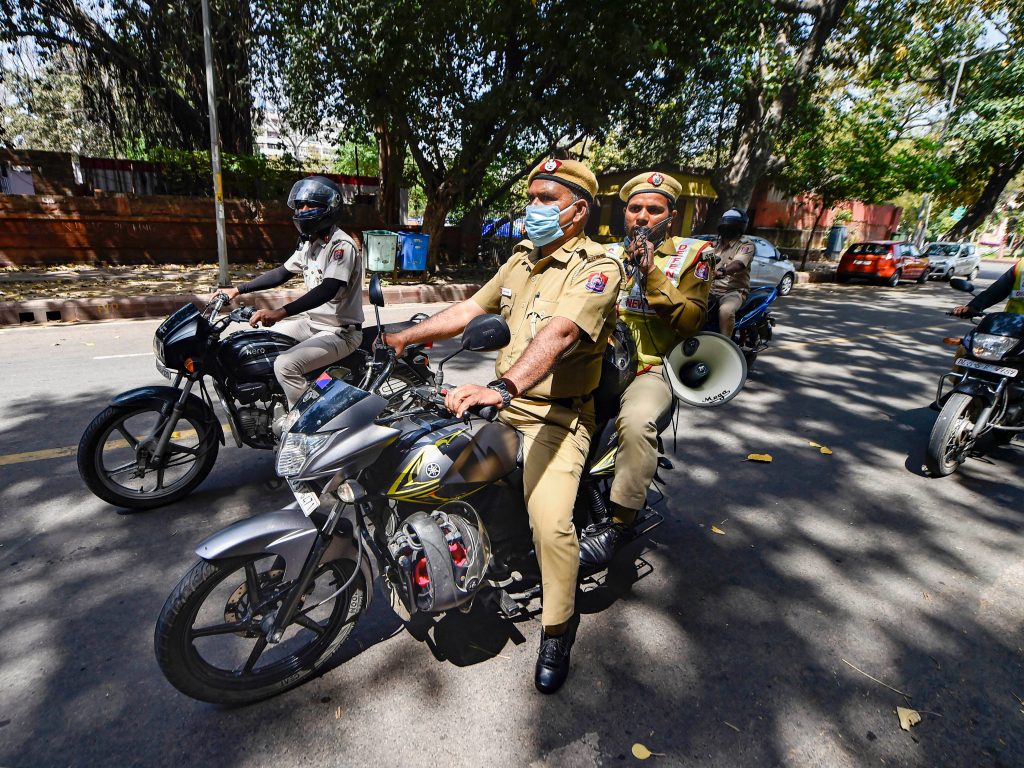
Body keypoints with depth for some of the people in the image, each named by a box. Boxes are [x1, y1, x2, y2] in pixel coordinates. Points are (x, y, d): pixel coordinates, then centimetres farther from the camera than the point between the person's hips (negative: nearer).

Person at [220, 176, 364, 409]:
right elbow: (282, 273, 20)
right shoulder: (309, 243, 12)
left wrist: (281, 313, -40)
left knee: (286, 365, -28)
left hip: (341, 331, -10)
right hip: (312, 321, 10)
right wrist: (237, 290, 15)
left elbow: (327, 290, -32)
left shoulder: (342, 245, -19)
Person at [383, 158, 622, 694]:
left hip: (558, 415, -7)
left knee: (550, 524, -22)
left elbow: (559, 332, -31)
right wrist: (402, 338, 6)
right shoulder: (522, 257, 14)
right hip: (502, 402, 8)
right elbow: (471, 308, 14)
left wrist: (503, 388, -46)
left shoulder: (598, 267, -13)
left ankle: (558, 629, 6)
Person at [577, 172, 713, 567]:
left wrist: (652, 275, -14)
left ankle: (618, 523, -21)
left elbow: (691, 321, -6)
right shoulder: (610, 254, 19)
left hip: (652, 370, -4)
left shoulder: (692, 254, 7)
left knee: (635, 422, -36)